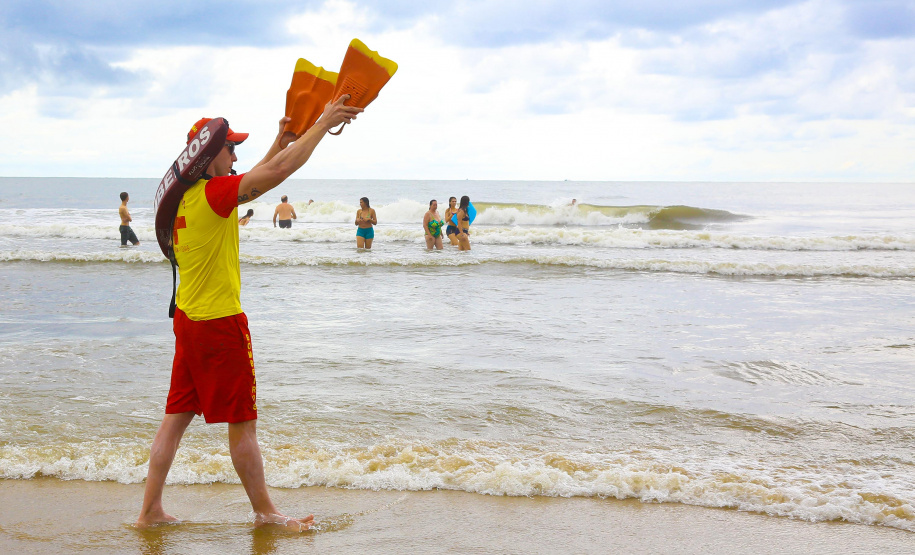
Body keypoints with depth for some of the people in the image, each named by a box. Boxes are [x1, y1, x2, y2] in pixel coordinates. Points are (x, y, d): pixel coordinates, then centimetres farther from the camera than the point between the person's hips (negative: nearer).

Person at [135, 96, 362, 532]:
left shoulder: (183, 196, 9)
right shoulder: (213, 193, -17)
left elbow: (247, 181, 25)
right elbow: (281, 171, -23)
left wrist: (279, 144, 28)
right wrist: (323, 123, -16)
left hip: (187, 318, 9)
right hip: (221, 323, -9)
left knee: (176, 417, 12)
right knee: (243, 423, 2)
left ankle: (150, 510, 15)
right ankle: (265, 512, 13)